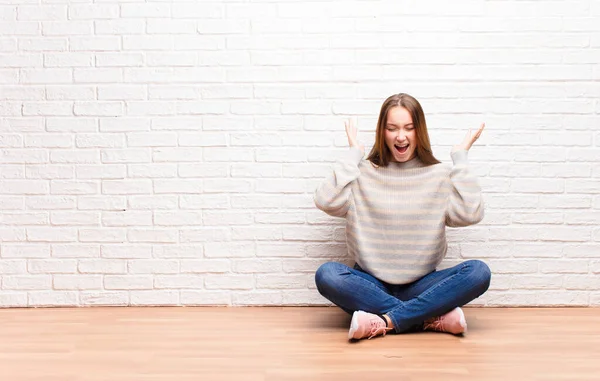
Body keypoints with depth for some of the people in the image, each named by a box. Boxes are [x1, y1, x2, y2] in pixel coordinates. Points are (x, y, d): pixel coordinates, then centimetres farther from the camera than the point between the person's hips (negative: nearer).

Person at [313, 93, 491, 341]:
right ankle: (432, 318, -28)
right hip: (372, 286, 0)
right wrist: (353, 153, -5)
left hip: (420, 288, 1)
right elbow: (327, 201, -15)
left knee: (479, 272, -25)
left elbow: (470, 213, -12)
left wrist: (460, 157, -5)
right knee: (326, 274, -31)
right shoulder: (364, 173, 3)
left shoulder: (440, 175, 5)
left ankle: (385, 321, -28)